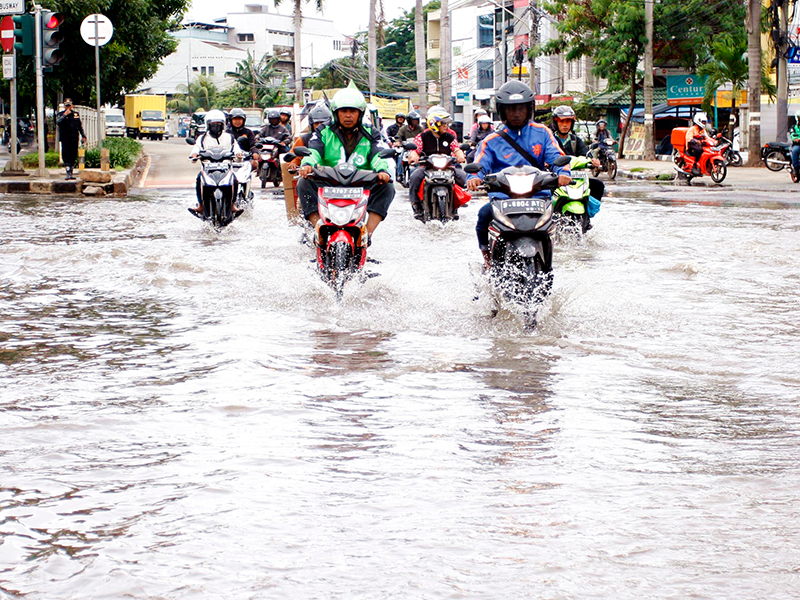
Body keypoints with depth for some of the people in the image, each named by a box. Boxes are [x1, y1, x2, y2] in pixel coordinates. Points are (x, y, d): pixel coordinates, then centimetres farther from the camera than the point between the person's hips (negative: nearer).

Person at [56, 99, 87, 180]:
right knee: (66, 156, -11)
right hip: (65, 139, -4)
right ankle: (68, 173, -13)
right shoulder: (61, 114, 1)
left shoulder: (76, 114, 13)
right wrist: (65, 115, -22)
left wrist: (83, 136, 15)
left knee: (73, 156, 7)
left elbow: (80, 126, 20)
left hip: (74, 139, 4)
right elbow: (58, 122, -19)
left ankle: (71, 172, 15)